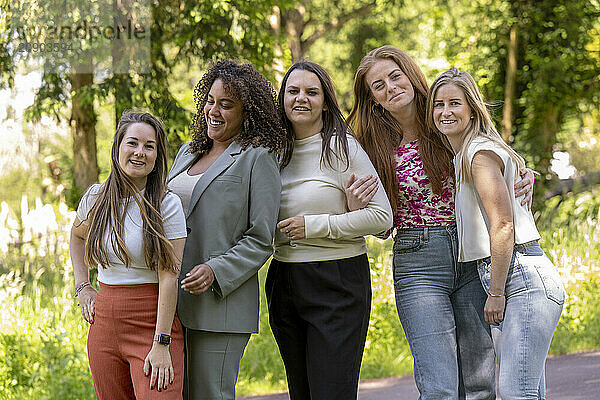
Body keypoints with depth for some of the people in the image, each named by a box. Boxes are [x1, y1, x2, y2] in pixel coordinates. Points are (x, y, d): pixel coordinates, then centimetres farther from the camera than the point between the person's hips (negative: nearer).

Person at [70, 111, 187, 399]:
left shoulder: (167, 205, -7)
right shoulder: (96, 197, 6)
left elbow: (168, 277, -12)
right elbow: (77, 235, 29)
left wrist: (161, 345, -18)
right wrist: (83, 287, 16)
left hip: (153, 322, -4)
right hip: (104, 324, 4)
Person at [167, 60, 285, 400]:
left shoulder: (257, 158, -2)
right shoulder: (188, 153, 19)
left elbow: (260, 241, -6)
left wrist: (215, 271, -19)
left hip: (221, 304, -6)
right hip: (173, 301, 6)